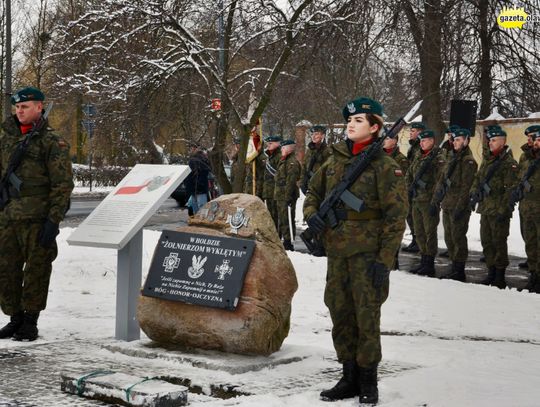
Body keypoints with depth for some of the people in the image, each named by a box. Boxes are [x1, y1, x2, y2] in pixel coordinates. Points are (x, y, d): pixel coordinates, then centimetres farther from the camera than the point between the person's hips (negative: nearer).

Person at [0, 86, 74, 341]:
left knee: (36, 270, 0)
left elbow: (63, 184, -9)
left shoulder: (52, 142, -5)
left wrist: (53, 220, -15)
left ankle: (30, 323, 10)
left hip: (37, 219, -6)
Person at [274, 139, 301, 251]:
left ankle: (288, 243, -9)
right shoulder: (283, 161, 19)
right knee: (281, 219, 16)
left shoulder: (292, 162, -13)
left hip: (286, 196, -11)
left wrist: (288, 196, -24)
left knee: (287, 219, -10)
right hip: (280, 195, 11)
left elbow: (291, 181, -20)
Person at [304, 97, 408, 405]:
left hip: (367, 253, -6)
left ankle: (368, 381, 11)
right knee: (341, 316, 11)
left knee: (367, 317, -2)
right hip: (337, 252, 6)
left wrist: (384, 260, -15)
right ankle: (350, 377, 23)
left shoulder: (385, 166, -7)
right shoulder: (334, 162, 11)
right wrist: (311, 214, 1)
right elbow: (313, 193, 24)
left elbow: (396, 217, -10)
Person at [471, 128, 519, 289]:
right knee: (486, 242, 12)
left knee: (499, 243, -3)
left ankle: (500, 277, 4)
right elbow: (478, 178, 22)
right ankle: (491, 273, 22)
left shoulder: (509, 163, -9)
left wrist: (503, 210, -19)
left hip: (498, 210, -8)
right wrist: (474, 192, 1)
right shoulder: (487, 160, 16)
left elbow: (511, 189, -15)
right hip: (485, 208, 8)